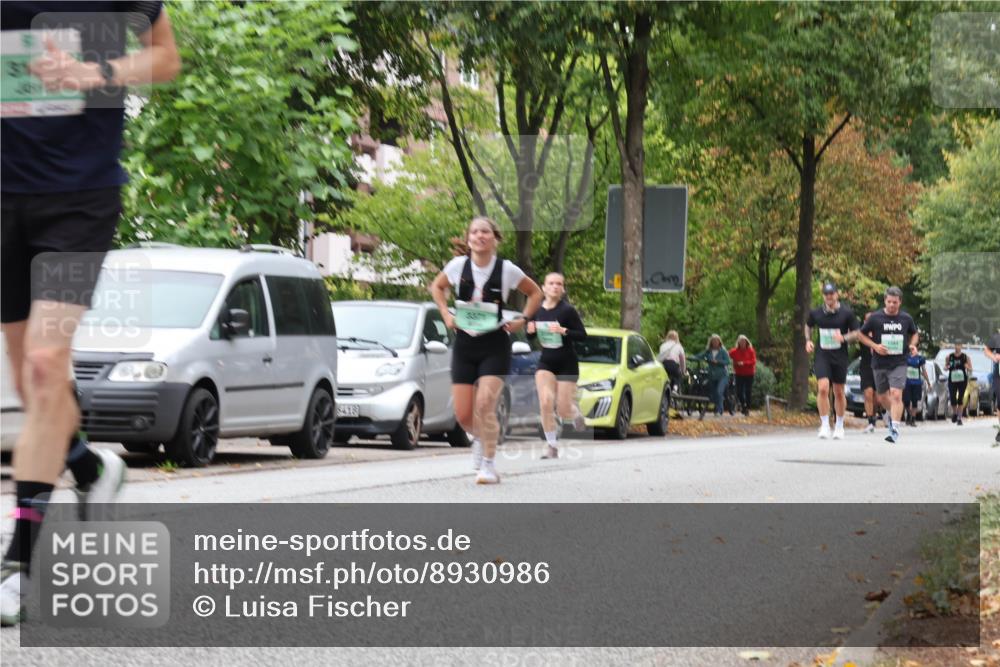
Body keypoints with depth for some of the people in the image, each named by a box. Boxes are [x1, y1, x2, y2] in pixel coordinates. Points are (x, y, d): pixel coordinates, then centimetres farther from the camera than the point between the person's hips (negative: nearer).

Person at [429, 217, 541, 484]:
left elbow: (535, 293, 9)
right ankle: (479, 439, 36)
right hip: (465, 345, 3)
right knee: (463, 414, 1)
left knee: (485, 404, -19)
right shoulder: (458, 266, -2)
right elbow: (437, 286, 18)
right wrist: (446, 314, 6)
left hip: (495, 346, -3)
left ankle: (488, 465, -7)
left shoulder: (507, 269, -7)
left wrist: (522, 320, -2)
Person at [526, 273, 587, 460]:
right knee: (545, 403, -15)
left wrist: (563, 331, -28)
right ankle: (552, 446, -4)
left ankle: (577, 415, 35)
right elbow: (531, 337, 11)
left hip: (567, 364, -3)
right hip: (545, 363, 3)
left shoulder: (568, 310, -13)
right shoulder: (536, 310, -1)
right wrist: (530, 330, -12)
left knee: (563, 409, -2)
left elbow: (582, 335, -13)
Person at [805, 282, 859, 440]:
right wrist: (808, 340, 5)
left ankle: (839, 426, 24)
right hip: (822, 355, 1)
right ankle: (824, 425, -9)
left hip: (840, 356, 0)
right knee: (823, 388, -16)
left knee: (839, 392, 8)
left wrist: (844, 338, -18)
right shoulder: (815, 313, 3)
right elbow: (808, 326, 22)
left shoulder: (847, 313, -4)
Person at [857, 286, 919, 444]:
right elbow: (861, 334, 5)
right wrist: (875, 346, -10)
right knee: (882, 397, 13)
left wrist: (912, 345, -1)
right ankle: (890, 412, 46)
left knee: (896, 395, -16)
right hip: (880, 364, 1)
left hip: (899, 364, -1)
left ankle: (894, 429, -16)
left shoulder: (906, 318, 2)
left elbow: (914, 334, 20)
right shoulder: (875, 317, -3)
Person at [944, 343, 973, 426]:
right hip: (952, 381, 1)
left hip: (962, 381, -1)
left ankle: (959, 418, -1)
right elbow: (945, 368, 14)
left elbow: (970, 370, 4)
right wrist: (947, 367, -10)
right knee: (952, 399, -2)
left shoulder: (965, 357, 0)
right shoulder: (949, 357, 4)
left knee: (960, 399, -5)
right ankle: (954, 413, 27)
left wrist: (968, 367, -19)